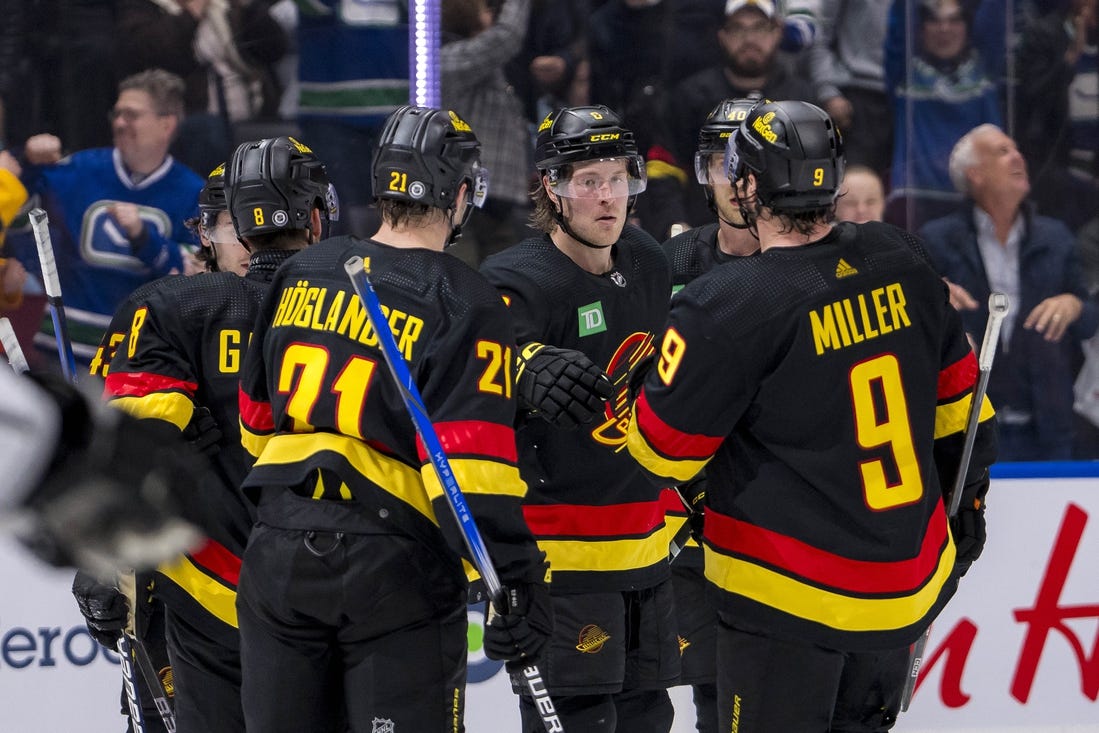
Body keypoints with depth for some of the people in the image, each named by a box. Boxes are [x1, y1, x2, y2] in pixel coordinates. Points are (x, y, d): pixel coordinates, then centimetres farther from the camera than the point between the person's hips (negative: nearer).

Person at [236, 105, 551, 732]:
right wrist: (520, 580, -16)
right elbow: (471, 462, -18)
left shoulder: (302, 274, 8)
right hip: (395, 571, -5)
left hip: (279, 556, 5)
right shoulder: (466, 305, -10)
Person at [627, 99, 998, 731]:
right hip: (911, 582, 6)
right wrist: (967, 497, 25)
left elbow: (666, 448, -10)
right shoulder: (901, 264, -1)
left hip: (789, 597, -6)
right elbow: (956, 394, 11)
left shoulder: (731, 306, -19)